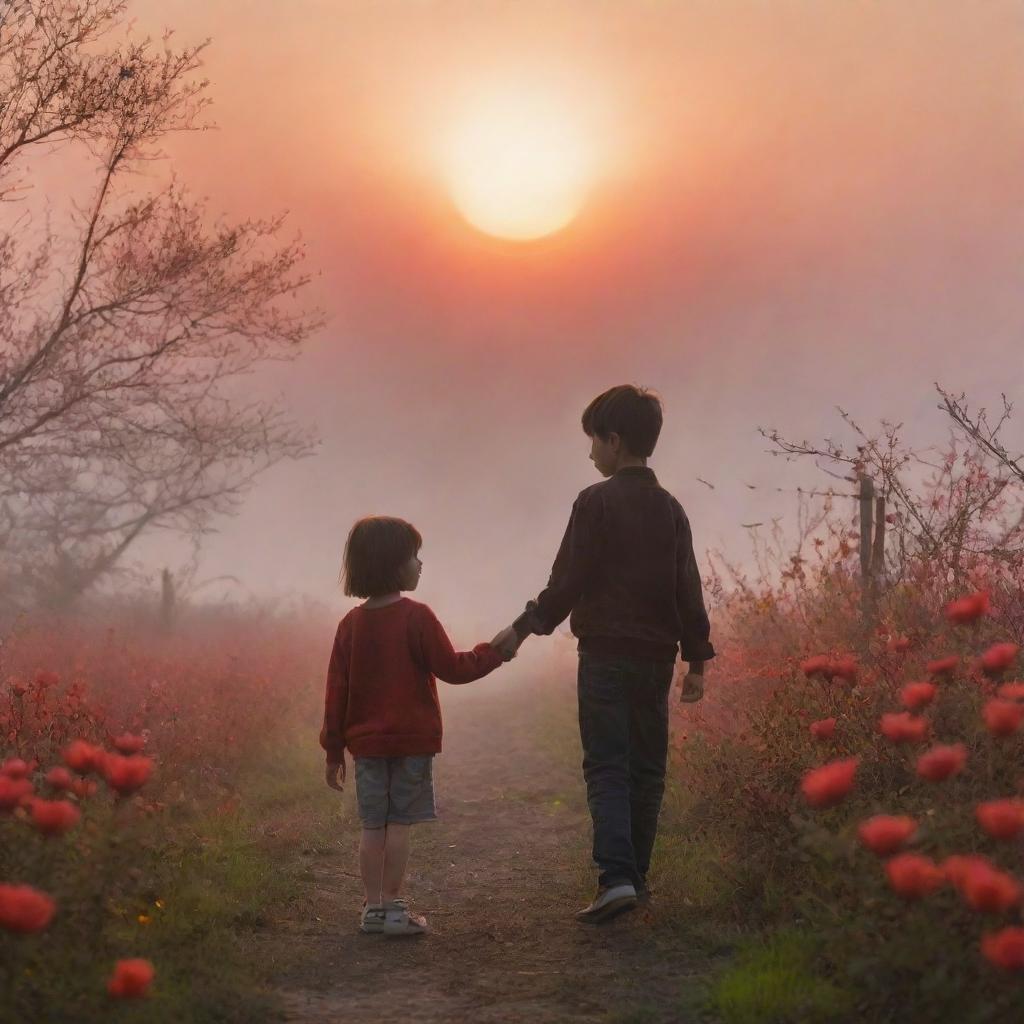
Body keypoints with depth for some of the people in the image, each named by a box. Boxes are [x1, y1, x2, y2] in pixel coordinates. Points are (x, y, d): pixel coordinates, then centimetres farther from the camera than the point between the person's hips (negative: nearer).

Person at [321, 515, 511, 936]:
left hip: (366, 742, 5)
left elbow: (336, 690, 5)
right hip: (411, 742, -5)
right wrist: (495, 652, 5)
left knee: (373, 826, 9)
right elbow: (451, 667, -9)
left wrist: (334, 749, 10)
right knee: (399, 823, 1)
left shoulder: (351, 624, 5)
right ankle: (393, 907, 3)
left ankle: (372, 906, 13)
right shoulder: (416, 617, -11)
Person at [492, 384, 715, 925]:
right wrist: (697, 659, 13)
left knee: (606, 767, -6)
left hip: (605, 653, -5)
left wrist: (524, 627, -1)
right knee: (647, 768, 12)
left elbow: (568, 580, -10)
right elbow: (688, 590, 8)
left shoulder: (596, 501, -8)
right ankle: (635, 875, 17)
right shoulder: (670, 509, 9)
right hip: (656, 655, 5)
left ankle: (616, 877, -18)